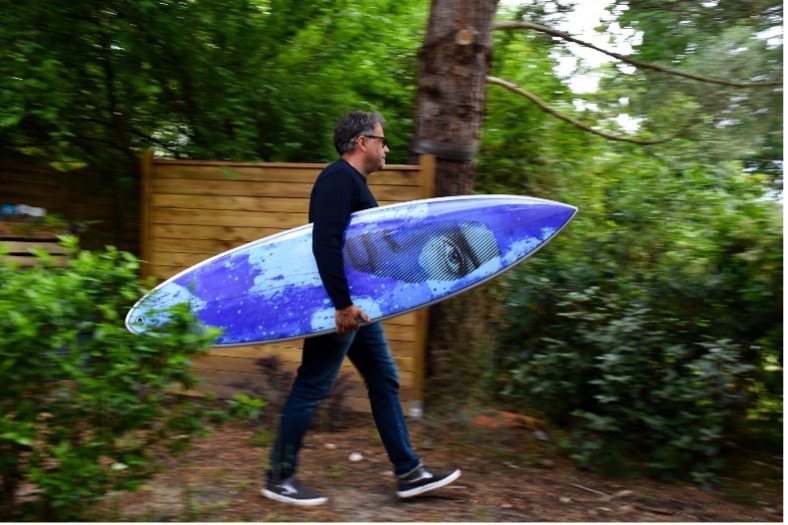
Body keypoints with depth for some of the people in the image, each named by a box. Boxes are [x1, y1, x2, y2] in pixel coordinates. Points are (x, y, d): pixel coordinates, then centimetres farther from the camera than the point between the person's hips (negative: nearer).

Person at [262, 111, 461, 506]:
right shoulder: (339, 178, -15)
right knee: (311, 388, 0)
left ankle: (409, 473, 22)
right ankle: (279, 477, 16)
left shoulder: (353, 181, 17)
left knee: (385, 381, 13)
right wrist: (342, 304, -28)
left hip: (357, 305, 11)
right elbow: (325, 243, -26)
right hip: (339, 307, -11)